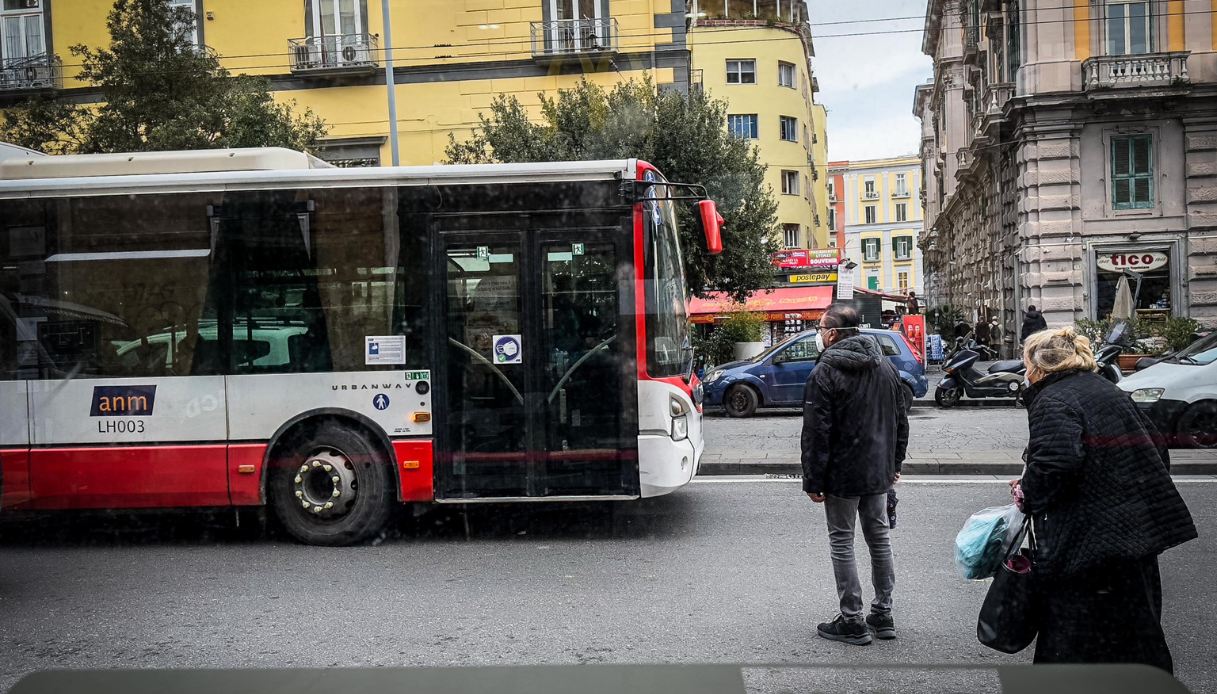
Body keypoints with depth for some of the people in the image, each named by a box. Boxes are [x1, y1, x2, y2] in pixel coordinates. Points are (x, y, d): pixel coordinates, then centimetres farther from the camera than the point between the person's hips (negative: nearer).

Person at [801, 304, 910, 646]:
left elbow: (816, 433, -17)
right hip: (879, 471, 7)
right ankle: (883, 614, 23)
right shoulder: (885, 365, 7)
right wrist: (895, 463, 21)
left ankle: (852, 621, 7)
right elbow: (900, 421, 14)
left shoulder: (825, 372, -16)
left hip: (842, 475, -7)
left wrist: (813, 480, -12)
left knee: (842, 541, 3)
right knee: (879, 537, 15)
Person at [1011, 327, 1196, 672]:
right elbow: (1155, 446, 17)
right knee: (1136, 627, 21)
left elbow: (1054, 463, -29)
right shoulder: (1109, 391, 14)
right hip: (1137, 529, 9)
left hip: (1090, 538, -9)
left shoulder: (1052, 401, -14)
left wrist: (1027, 494, -13)